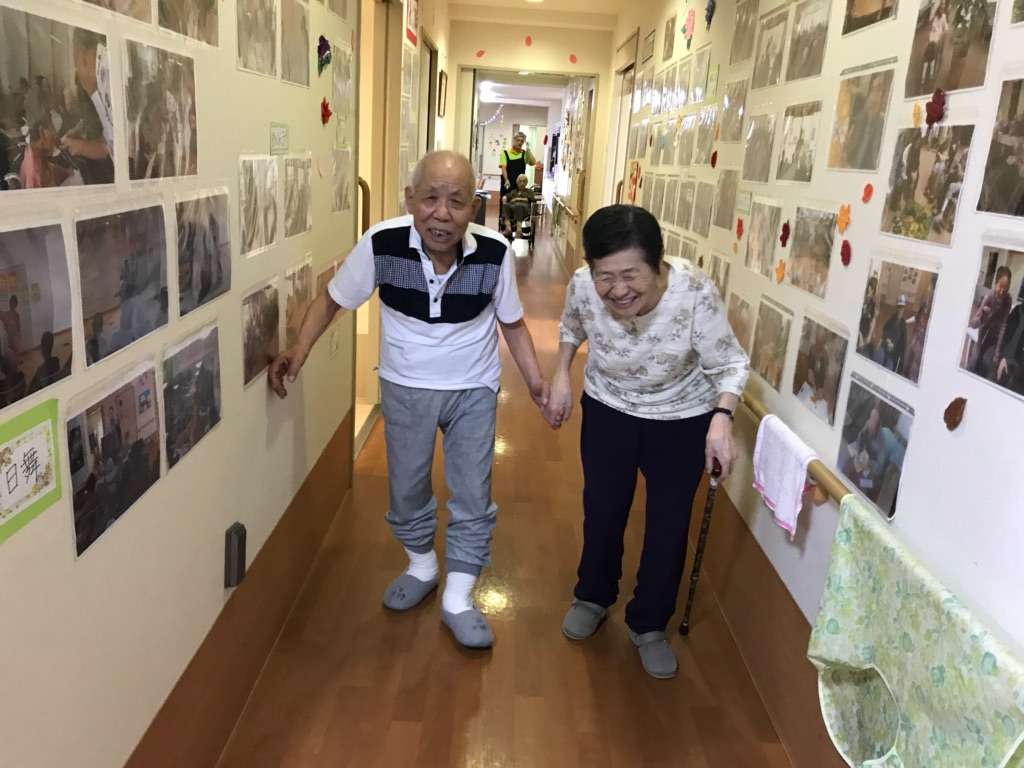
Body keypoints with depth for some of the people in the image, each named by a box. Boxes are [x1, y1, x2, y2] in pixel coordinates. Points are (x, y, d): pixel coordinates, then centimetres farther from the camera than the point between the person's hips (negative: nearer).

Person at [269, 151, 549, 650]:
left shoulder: (494, 253, -21)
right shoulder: (380, 244, -22)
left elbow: (512, 323, -3)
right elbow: (331, 300, -6)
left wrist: (535, 381, -11)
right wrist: (298, 353, -18)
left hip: (473, 390, 0)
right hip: (405, 388, 1)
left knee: (472, 495, 5)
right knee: (406, 488, 15)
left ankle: (457, 599, 23)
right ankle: (421, 567, 43)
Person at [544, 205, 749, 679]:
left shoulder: (695, 293, -34)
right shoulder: (582, 286, -26)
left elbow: (730, 365, -21)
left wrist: (721, 419, -36)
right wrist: (561, 377, -5)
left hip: (683, 420, -2)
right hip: (608, 410, 2)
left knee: (668, 524, 8)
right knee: (602, 510, 15)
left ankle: (649, 625, 30)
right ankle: (593, 597, 42)